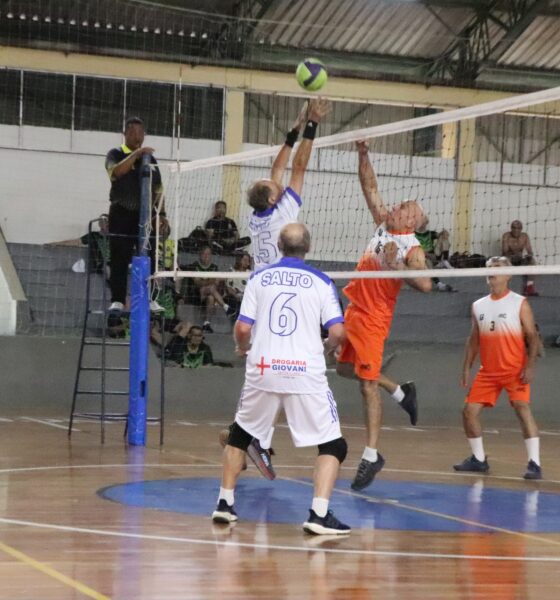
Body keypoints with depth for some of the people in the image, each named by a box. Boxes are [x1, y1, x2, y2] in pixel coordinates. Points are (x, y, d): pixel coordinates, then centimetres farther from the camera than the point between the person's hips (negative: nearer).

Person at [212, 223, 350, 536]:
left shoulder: (259, 278, 6)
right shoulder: (321, 281, 2)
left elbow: (243, 328, 0)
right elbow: (338, 332, -5)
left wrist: (244, 348, 22)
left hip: (263, 370, 3)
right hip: (305, 373, -2)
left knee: (241, 435, 24)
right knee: (333, 445, 5)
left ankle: (225, 503, 24)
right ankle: (319, 514, -11)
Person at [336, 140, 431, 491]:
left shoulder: (412, 248, -11)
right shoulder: (383, 225, 9)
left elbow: (425, 284, -24)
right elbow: (371, 188, 13)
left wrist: (396, 265, -27)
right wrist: (363, 154, 5)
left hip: (373, 317, -8)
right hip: (353, 308, 8)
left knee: (368, 383, -10)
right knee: (345, 368, 19)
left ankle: (372, 456, -9)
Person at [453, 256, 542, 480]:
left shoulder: (520, 303, -2)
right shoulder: (478, 306, 12)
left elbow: (532, 337, -6)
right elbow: (474, 340, 17)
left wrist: (530, 366, -17)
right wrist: (466, 368, 10)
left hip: (515, 370, -6)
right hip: (488, 371, 6)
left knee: (522, 408, -21)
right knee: (469, 410, 2)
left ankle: (534, 464, -21)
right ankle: (478, 459, 19)